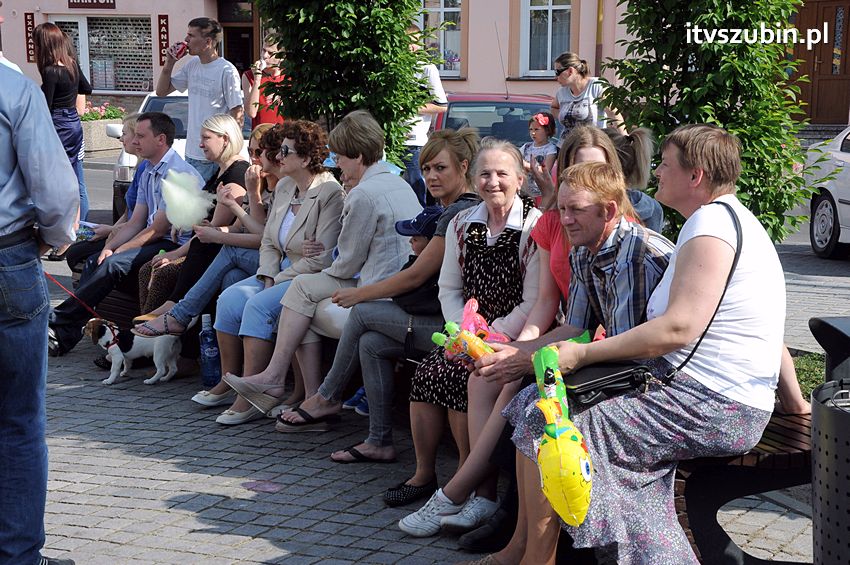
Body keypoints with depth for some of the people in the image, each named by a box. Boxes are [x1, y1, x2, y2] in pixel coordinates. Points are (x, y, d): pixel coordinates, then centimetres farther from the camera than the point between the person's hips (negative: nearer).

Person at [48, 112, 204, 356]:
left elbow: (157, 229, -17)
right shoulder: (149, 173, 16)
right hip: (155, 241, 10)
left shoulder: (177, 173, -16)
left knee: (113, 264, -25)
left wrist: (118, 251, -12)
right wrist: (109, 248, -3)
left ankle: (59, 323, -18)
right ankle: (65, 337, -12)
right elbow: (136, 222, 14)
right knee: (94, 261, -5)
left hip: (176, 245, -10)